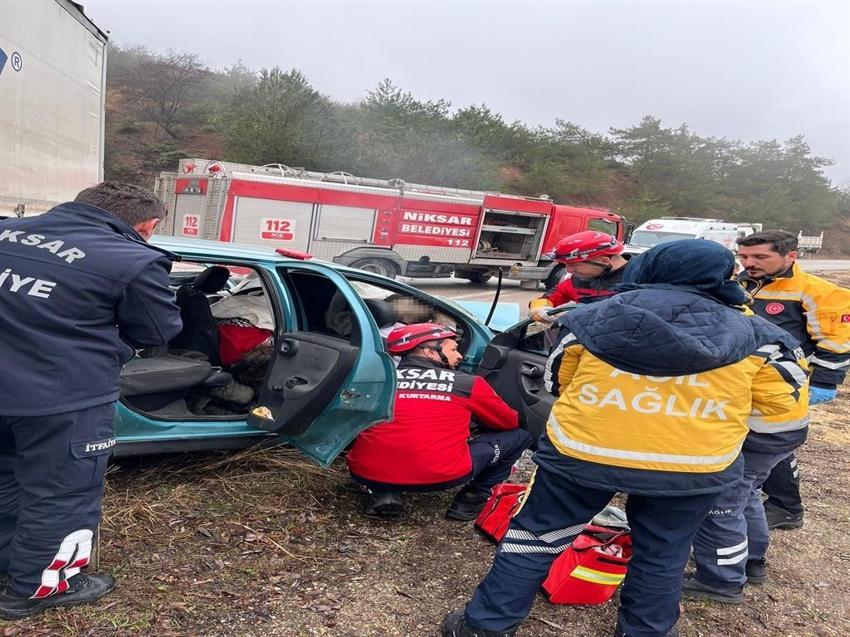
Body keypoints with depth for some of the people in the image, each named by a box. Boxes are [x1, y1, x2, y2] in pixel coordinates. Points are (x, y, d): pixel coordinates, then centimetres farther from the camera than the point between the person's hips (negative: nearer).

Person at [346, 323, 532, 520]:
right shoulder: (469, 383, 8)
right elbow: (510, 423, 23)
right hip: (440, 476, -2)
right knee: (519, 436, 17)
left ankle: (384, 494, 13)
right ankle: (470, 502, 12)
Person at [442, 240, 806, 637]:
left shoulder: (594, 317, 2)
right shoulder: (748, 331, 0)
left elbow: (556, 380, 11)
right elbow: (782, 397, 8)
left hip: (581, 449, 0)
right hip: (692, 464, 0)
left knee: (537, 534, 15)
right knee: (661, 555, 22)